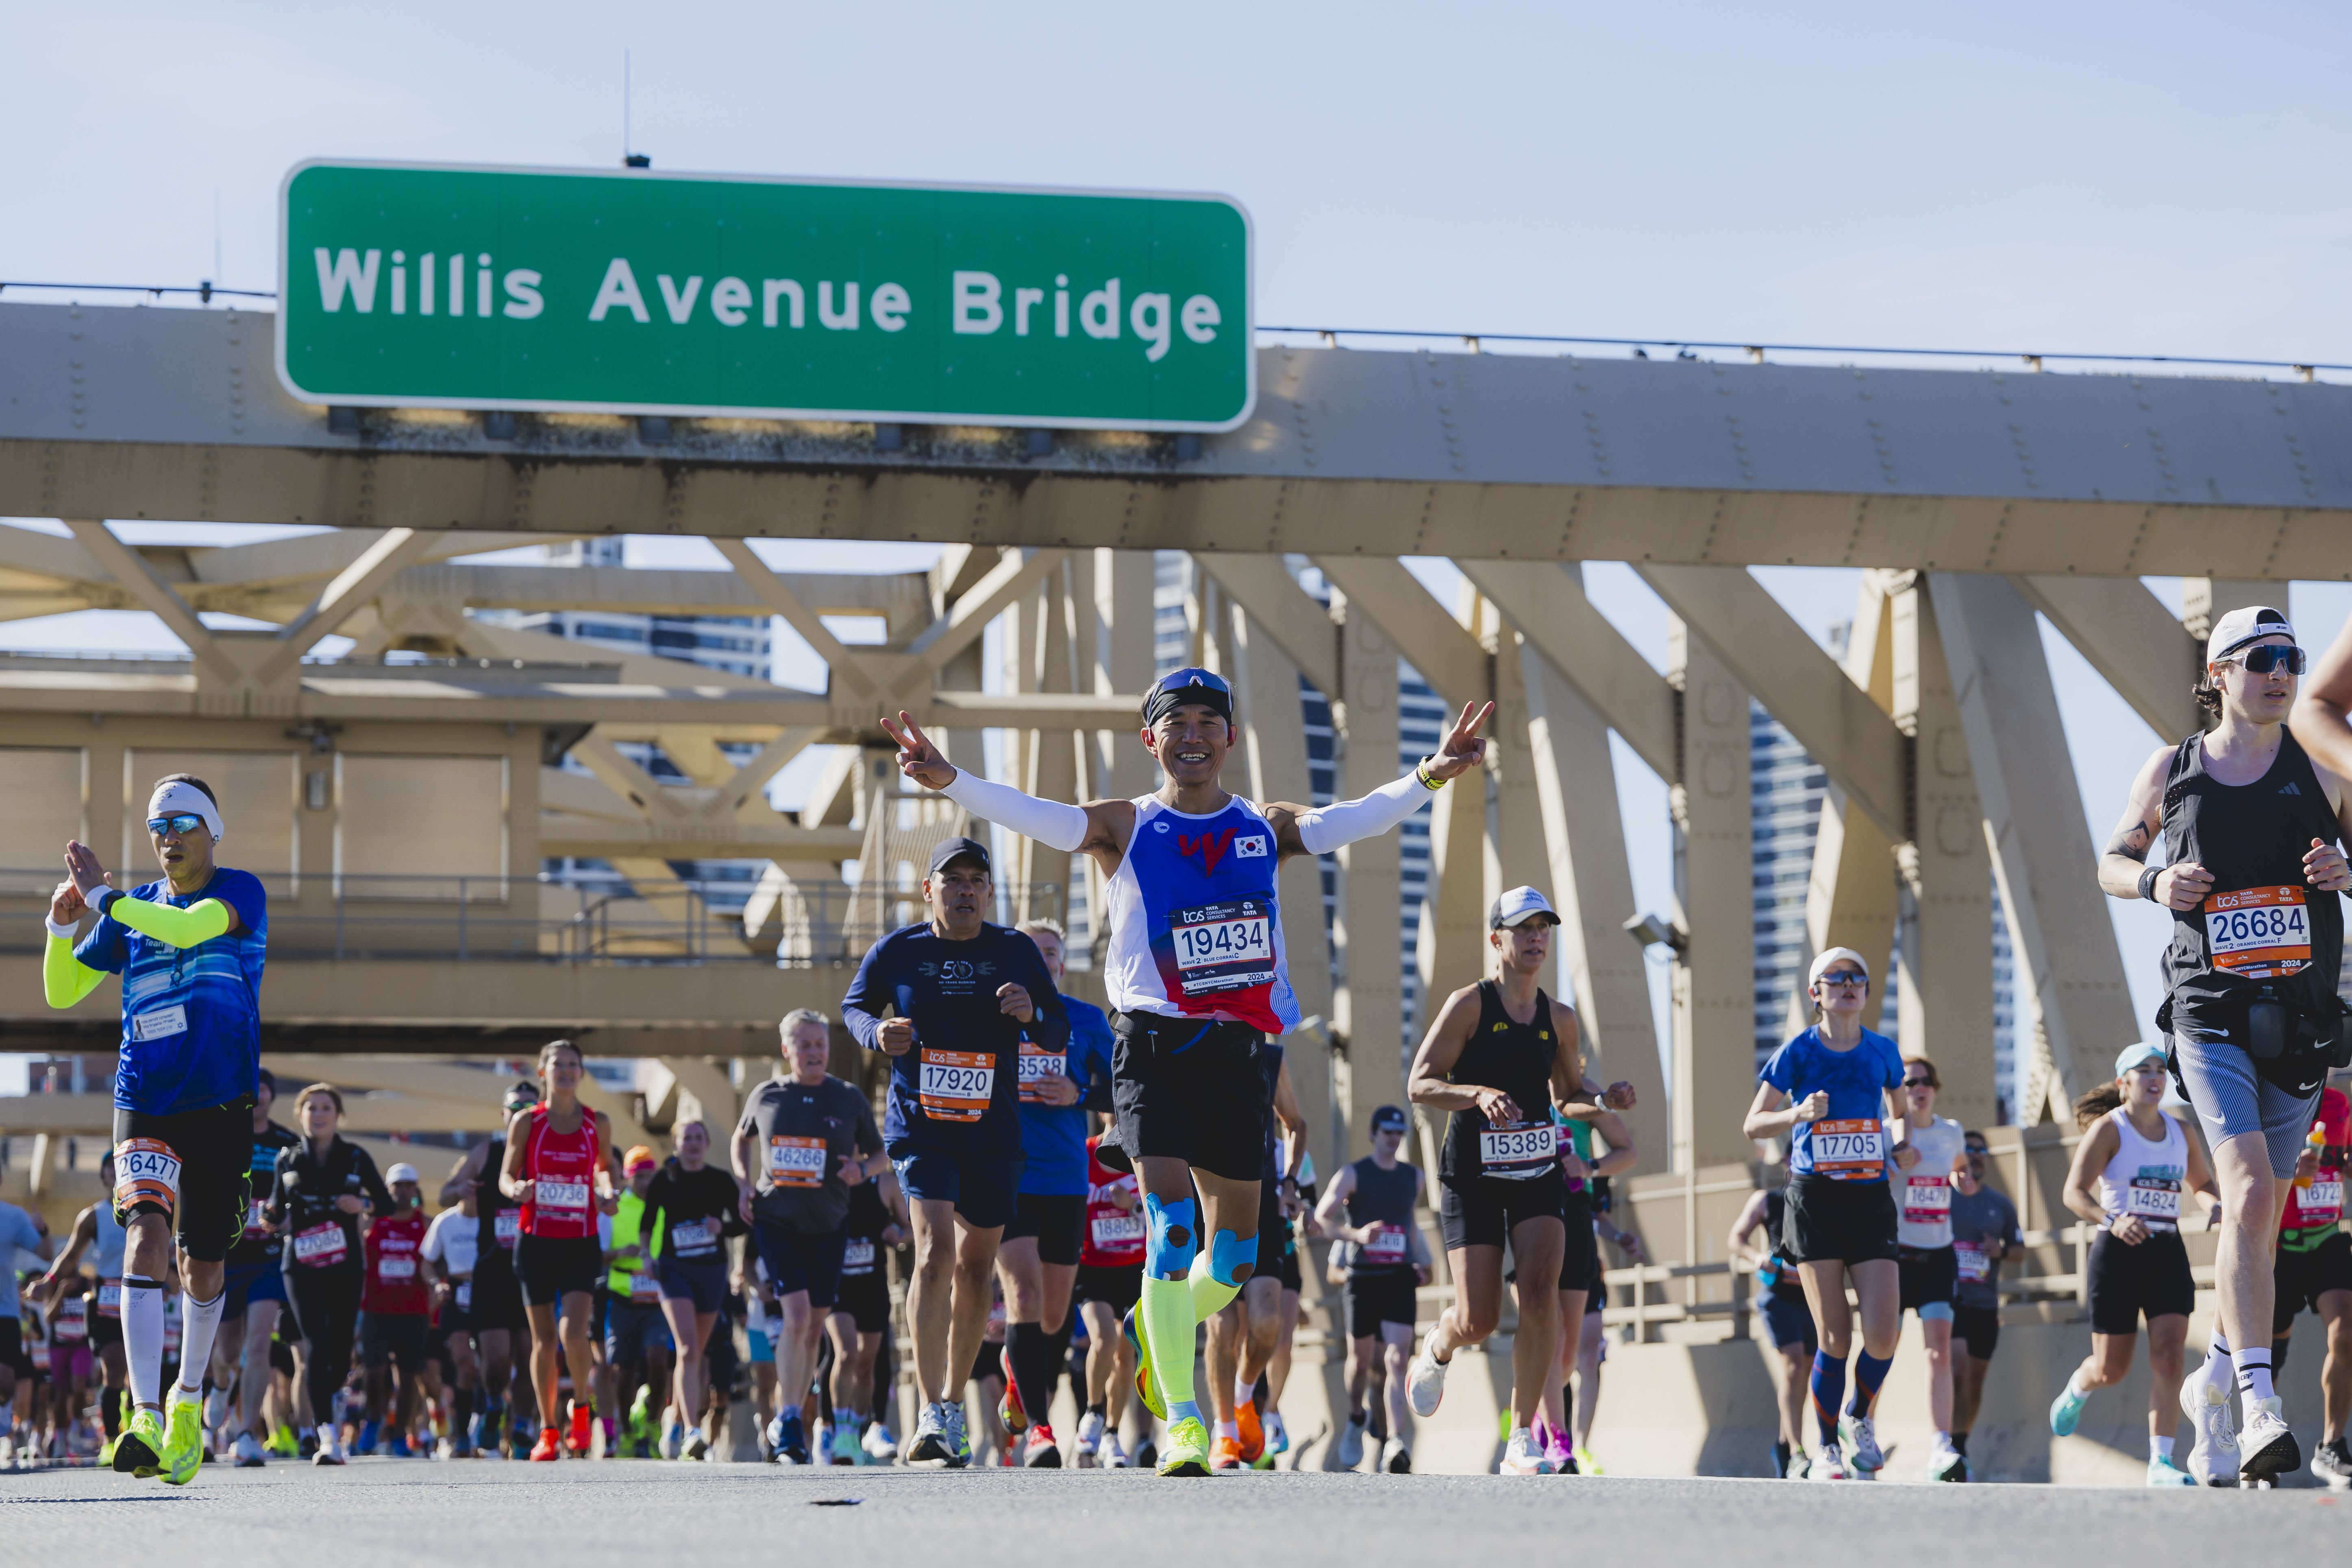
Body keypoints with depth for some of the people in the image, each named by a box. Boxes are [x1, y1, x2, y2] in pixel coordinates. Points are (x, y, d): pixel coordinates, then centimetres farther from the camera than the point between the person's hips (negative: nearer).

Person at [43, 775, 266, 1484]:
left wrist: (102, 896, -17)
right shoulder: (132, 910, 10)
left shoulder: (240, 892, -1)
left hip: (222, 1105, -1)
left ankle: (189, 1398, 33)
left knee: (203, 1265, 7)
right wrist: (61, 924, -4)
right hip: (144, 1103, 1)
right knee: (148, 1237, -20)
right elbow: (62, 993, 13)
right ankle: (146, 1419, -28)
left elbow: (186, 928, -23)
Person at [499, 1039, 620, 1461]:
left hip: (581, 1243, 0)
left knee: (574, 1333, -16)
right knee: (543, 1339, 4)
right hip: (536, 1240, 0)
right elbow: (506, 1176, 4)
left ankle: (582, 1407, 9)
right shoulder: (526, 1122, 1)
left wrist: (608, 1193, -2)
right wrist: (516, 1189, -19)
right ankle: (547, 1431, 14)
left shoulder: (597, 1124, 4)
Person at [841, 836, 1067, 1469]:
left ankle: (953, 1399, 30)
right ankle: (932, 1415, -25)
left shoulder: (1016, 953, 2)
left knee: (976, 1265, 12)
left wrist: (1032, 1017, -16)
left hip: (994, 1131, 3)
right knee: (935, 1250, -19)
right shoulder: (897, 952, -1)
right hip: (920, 1125, -3)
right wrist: (879, 1032, -9)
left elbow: (1060, 1037, 7)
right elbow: (854, 1006, 14)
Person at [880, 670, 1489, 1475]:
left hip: (1235, 1048, 4)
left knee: (1234, 1249, 10)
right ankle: (1182, 1422, -17)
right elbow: (1042, 819, -14)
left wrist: (1428, 777, -21)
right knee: (1171, 1220, -18)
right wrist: (951, 781, -31)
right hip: (1152, 1046, -4)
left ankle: (1158, 1329, 42)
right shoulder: (1127, 827, 2)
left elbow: (1350, 821, -4)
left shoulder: (1264, 828, 10)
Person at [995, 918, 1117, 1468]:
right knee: (1025, 1294, -18)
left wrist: (1079, 1093, -10)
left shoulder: (1087, 1020, 9)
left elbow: (1118, 1089, 8)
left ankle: (1022, 1386, 39)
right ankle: (1038, 1427, -21)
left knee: (1056, 1310, 10)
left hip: (1065, 1179, 3)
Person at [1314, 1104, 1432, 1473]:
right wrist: (1356, 1234, -20)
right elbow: (1322, 1217, -3)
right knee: (1361, 1360, 10)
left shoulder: (1414, 1177, 13)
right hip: (1363, 1277, -1)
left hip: (1399, 1279, 1)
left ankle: (1395, 1443, -27)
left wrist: (1420, 1263, 19)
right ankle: (1356, 1421, 40)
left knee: (1396, 1359, -15)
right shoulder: (1353, 1174, 1)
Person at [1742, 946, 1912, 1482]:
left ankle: (1860, 1418, 20)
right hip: (1815, 1200, -2)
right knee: (1835, 1337, -6)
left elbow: (1900, 1113, 24)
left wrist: (1904, 1151, 4)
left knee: (1883, 1334, -10)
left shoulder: (1883, 1051, 7)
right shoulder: (1798, 1052, -2)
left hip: (1871, 1199, 2)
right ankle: (1828, 1448, 11)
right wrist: (1798, 1114, -17)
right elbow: (1754, 1125, 2)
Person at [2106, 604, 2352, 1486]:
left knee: (2259, 1213, 9)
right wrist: (2155, 881, -3)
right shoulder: (2170, 773, 7)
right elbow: (2112, 862, 18)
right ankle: (2259, 1407, -28)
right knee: (2249, 1190, -21)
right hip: (2210, 1014, -3)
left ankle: (2216, 1381, 30)